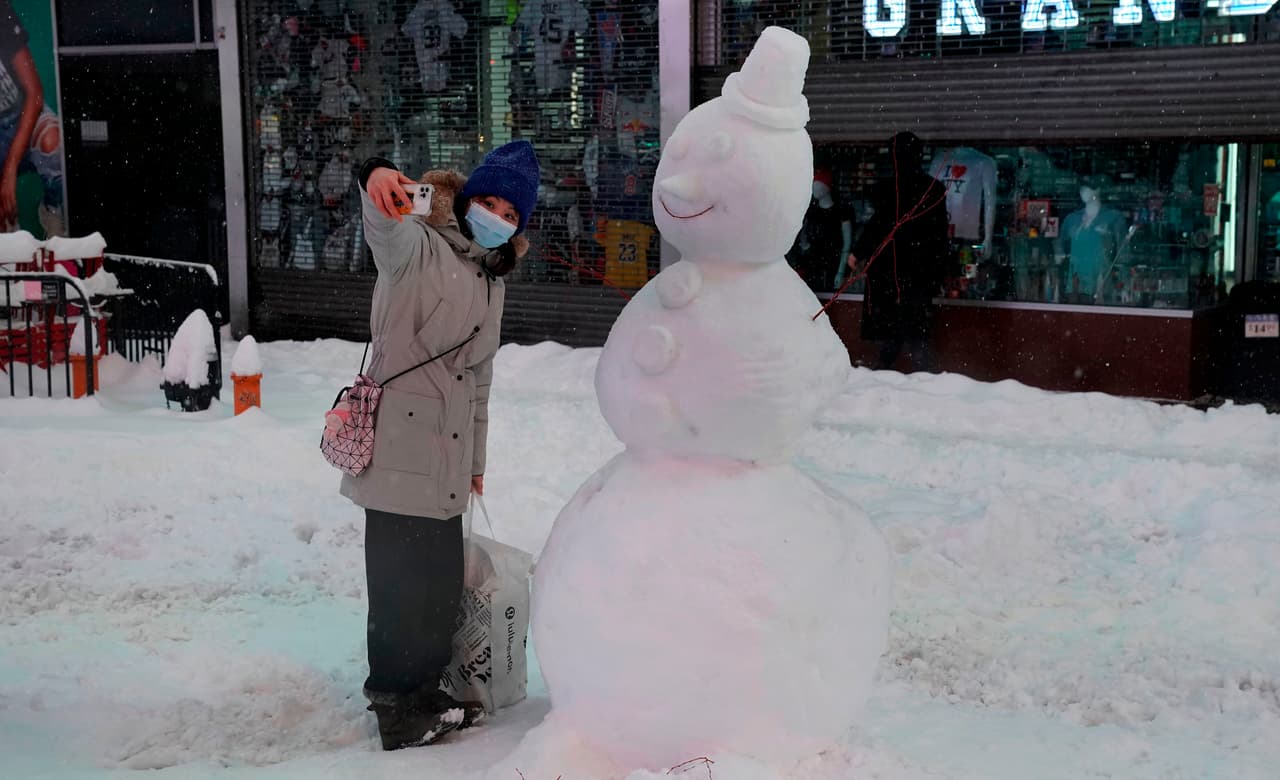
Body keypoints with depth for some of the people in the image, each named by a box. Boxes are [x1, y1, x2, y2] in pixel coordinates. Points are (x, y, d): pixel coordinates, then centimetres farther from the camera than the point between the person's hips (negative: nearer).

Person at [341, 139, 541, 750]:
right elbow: (385, 229, -32)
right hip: (399, 453, -8)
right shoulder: (418, 248, -6)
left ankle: (424, 694, 33)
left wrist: (476, 460, 27)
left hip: (447, 464, 8)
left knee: (443, 581, 16)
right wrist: (377, 180, -55)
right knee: (400, 583, -1)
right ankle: (396, 705, 16)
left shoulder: (492, 283, 18)